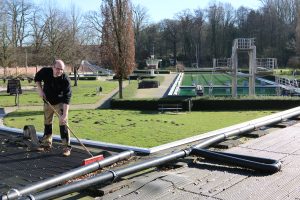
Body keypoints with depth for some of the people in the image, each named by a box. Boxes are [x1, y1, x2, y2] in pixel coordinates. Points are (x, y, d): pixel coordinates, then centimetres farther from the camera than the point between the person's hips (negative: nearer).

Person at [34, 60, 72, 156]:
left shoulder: (65, 80, -30)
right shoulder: (45, 71, -20)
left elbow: (66, 99, -33)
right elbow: (37, 78, 4)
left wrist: (64, 114, -39)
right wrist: (40, 89, -12)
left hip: (60, 102, -4)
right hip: (47, 101, 4)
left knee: (63, 122, -12)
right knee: (47, 122, 15)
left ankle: (66, 146, -7)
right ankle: (47, 142, 31)